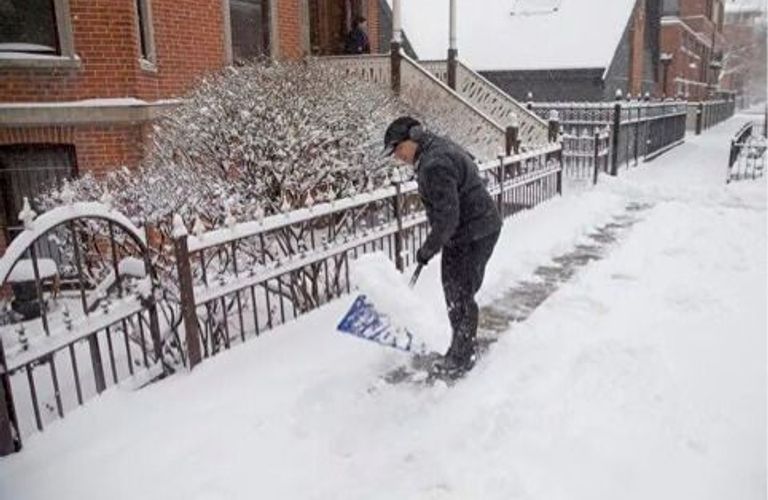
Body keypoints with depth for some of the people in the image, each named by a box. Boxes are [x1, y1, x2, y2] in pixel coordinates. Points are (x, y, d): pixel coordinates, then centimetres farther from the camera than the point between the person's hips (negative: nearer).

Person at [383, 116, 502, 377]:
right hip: (464, 232, 11)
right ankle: (463, 346, 35)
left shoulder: (434, 165, -25)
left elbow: (447, 216, -28)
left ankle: (463, 357, 17)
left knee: (461, 296, 0)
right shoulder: (439, 147, 9)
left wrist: (429, 248, -15)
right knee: (453, 289, 19)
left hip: (474, 236, -11)